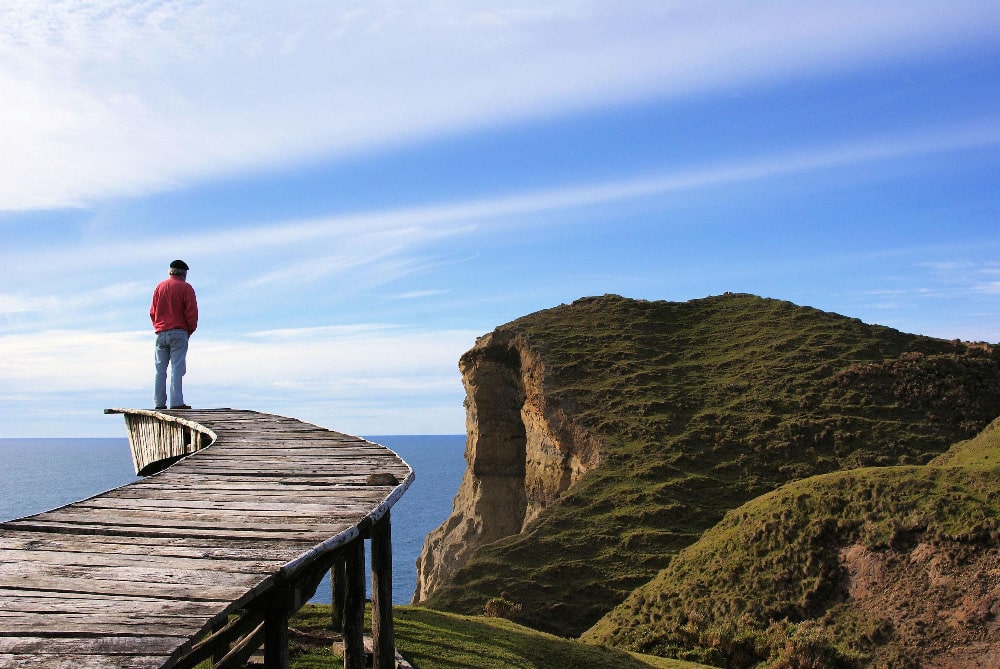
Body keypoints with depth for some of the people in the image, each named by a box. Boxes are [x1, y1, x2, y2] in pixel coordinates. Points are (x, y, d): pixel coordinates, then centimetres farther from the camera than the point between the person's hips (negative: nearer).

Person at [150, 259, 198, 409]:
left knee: (160, 369, 6)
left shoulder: (160, 287, 12)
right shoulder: (186, 288, -2)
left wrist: (158, 327, 17)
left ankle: (159, 403, 4)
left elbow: (152, 311, 13)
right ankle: (176, 402, -11)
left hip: (161, 334, 4)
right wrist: (190, 330, 5)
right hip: (179, 333, -4)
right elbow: (192, 312, -8)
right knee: (177, 368, -6)